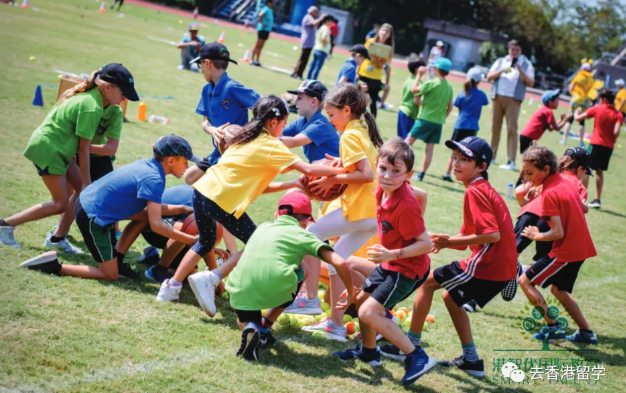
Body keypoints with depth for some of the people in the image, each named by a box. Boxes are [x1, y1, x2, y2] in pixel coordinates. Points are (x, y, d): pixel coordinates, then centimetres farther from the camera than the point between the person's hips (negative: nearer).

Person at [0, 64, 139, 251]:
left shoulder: (88, 95, 5)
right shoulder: (92, 107, -24)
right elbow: (83, 148, -19)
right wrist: (86, 181, -11)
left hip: (59, 149, 9)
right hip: (48, 149, -9)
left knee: (83, 190, 7)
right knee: (61, 204, -1)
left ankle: (58, 238, 14)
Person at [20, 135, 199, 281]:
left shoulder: (147, 165, 7)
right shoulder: (153, 180, -19)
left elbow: (154, 208, 17)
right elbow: (156, 225, -23)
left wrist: (183, 209, 11)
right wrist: (190, 240, -18)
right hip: (94, 217, -9)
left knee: (146, 214, 18)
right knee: (111, 276, 1)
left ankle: (117, 260, 19)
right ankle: (54, 266, -5)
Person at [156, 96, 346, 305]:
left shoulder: (246, 138, 21)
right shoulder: (271, 146, -3)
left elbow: (257, 186, 20)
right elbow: (308, 169, -10)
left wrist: (291, 184, 17)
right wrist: (340, 170, 2)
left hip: (202, 191, 8)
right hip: (222, 201, -8)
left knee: (205, 242, 30)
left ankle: (171, 287, 28)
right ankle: (209, 280, -2)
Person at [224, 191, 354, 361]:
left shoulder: (263, 227, 26)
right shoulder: (303, 235, 13)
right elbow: (339, 263, 3)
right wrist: (350, 293, 17)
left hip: (240, 290, 4)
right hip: (274, 289, -4)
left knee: (244, 320, 37)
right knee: (300, 271, 30)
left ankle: (248, 327, 0)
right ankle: (265, 326, 19)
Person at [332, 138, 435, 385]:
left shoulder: (406, 206, -30)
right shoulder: (382, 190, -6)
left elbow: (426, 244, -28)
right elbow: (420, 194, 15)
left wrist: (393, 254, -36)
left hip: (408, 269, -10)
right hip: (389, 264, 10)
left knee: (369, 312, -17)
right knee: (362, 300, 22)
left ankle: (417, 358, -11)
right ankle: (369, 352, 44)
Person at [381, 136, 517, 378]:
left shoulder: (475, 192, -13)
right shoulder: (484, 190, 17)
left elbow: (492, 235, -24)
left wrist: (451, 241, -16)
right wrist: (445, 242, 2)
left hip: (489, 266, -10)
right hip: (502, 266, 10)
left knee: (428, 281, 1)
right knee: (450, 296, 25)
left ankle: (411, 347, 8)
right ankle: (471, 361, 24)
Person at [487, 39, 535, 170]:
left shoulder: (526, 64, 8)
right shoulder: (500, 61, 17)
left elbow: (531, 83, -2)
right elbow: (489, 77, 8)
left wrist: (520, 71, -15)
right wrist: (502, 71, -8)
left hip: (513, 99, -3)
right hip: (497, 97, 3)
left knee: (512, 129, -11)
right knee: (495, 127, 7)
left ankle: (511, 162, -16)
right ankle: (491, 156, 17)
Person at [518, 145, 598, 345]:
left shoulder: (550, 193, -18)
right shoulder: (564, 183, 8)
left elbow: (558, 233, -23)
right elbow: (582, 208, 25)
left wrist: (536, 236, -6)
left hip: (565, 252, -9)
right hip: (582, 248, 9)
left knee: (525, 281, -2)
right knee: (558, 289, 26)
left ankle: (553, 327, 0)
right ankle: (586, 332, 25)